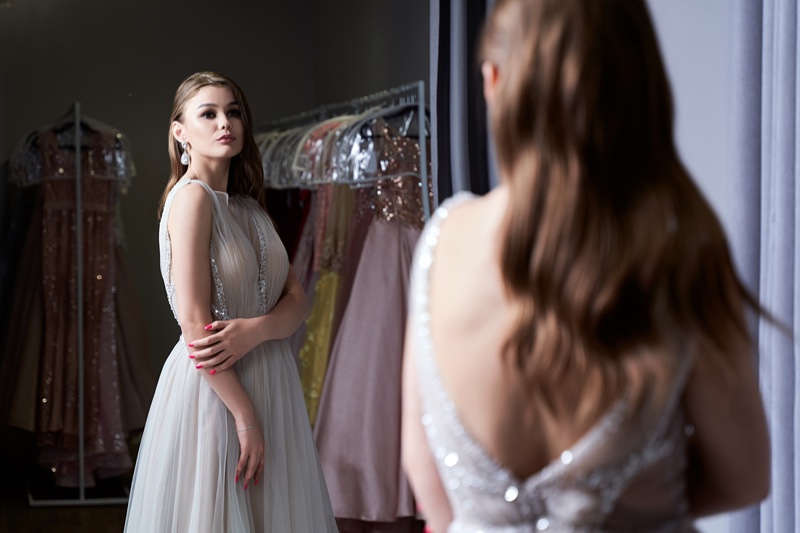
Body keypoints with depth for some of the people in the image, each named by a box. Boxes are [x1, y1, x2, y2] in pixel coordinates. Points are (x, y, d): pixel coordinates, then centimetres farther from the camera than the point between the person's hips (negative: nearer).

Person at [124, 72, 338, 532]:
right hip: (214, 390, -8)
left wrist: (254, 330, -16)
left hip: (270, 383, 8)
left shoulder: (250, 208, 13)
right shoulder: (191, 196, -11)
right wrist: (244, 413, -18)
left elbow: (297, 300, 5)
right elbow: (194, 321, -18)